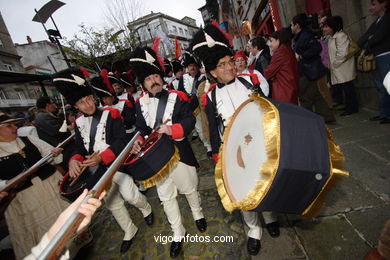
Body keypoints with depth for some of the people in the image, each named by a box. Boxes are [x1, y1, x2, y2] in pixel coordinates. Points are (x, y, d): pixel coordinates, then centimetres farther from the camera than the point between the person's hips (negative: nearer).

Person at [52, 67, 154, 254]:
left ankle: (146, 209, 29)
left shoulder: (111, 114, -11)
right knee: (112, 203, 16)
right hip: (96, 170, 5)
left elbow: (121, 141, -17)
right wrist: (74, 160, -16)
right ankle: (129, 231, 39)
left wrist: (101, 158, -27)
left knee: (131, 196, -9)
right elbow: (79, 147, 5)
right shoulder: (79, 122, 5)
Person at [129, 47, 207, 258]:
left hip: (179, 152, -2)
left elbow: (189, 120, -13)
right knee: (166, 197, 13)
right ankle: (177, 233, 35)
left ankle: (197, 214, 50)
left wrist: (172, 130, -29)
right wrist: (138, 141, -14)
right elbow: (141, 128, 6)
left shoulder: (176, 97, -7)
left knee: (189, 188, 18)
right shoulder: (141, 103, 2)